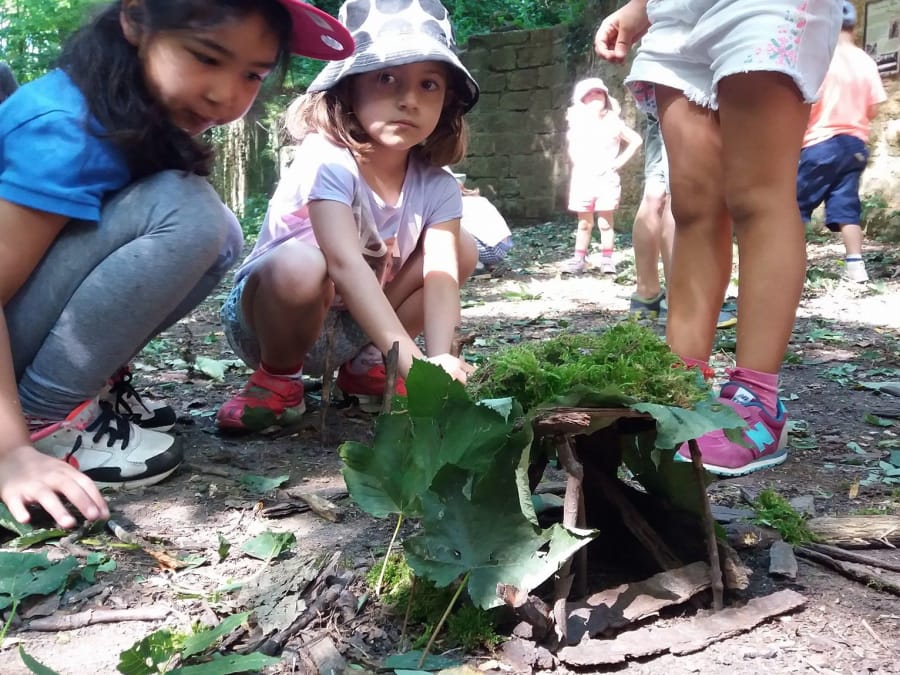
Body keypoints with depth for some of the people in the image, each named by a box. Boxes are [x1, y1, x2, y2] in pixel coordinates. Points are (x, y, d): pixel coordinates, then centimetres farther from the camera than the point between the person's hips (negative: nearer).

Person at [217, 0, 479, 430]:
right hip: (272, 317, -5)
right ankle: (278, 378, -8)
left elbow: (441, 274, -22)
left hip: (355, 326, 5)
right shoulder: (327, 160, -27)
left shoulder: (437, 186, -10)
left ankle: (366, 364, 4)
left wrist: (439, 360, -40)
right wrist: (410, 358, -48)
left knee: (462, 249, -7)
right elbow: (346, 264, -39)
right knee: (301, 264, -38)